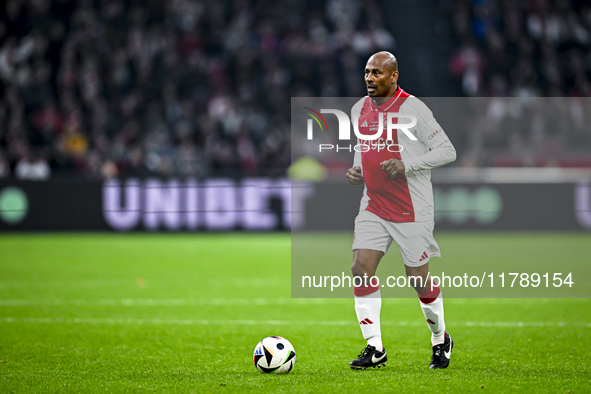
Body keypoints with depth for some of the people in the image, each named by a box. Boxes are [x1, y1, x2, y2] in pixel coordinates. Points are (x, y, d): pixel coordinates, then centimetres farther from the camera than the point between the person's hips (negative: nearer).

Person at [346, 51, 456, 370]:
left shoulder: (412, 109, -12)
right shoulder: (359, 110, 8)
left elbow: (447, 151, -12)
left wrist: (407, 165, -23)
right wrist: (356, 170, 5)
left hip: (411, 209, -5)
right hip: (373, 207, 5)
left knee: (418, 279, 1)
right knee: (361, 268, -10)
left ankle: (440, 339, 27)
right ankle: (375, 349, -5)